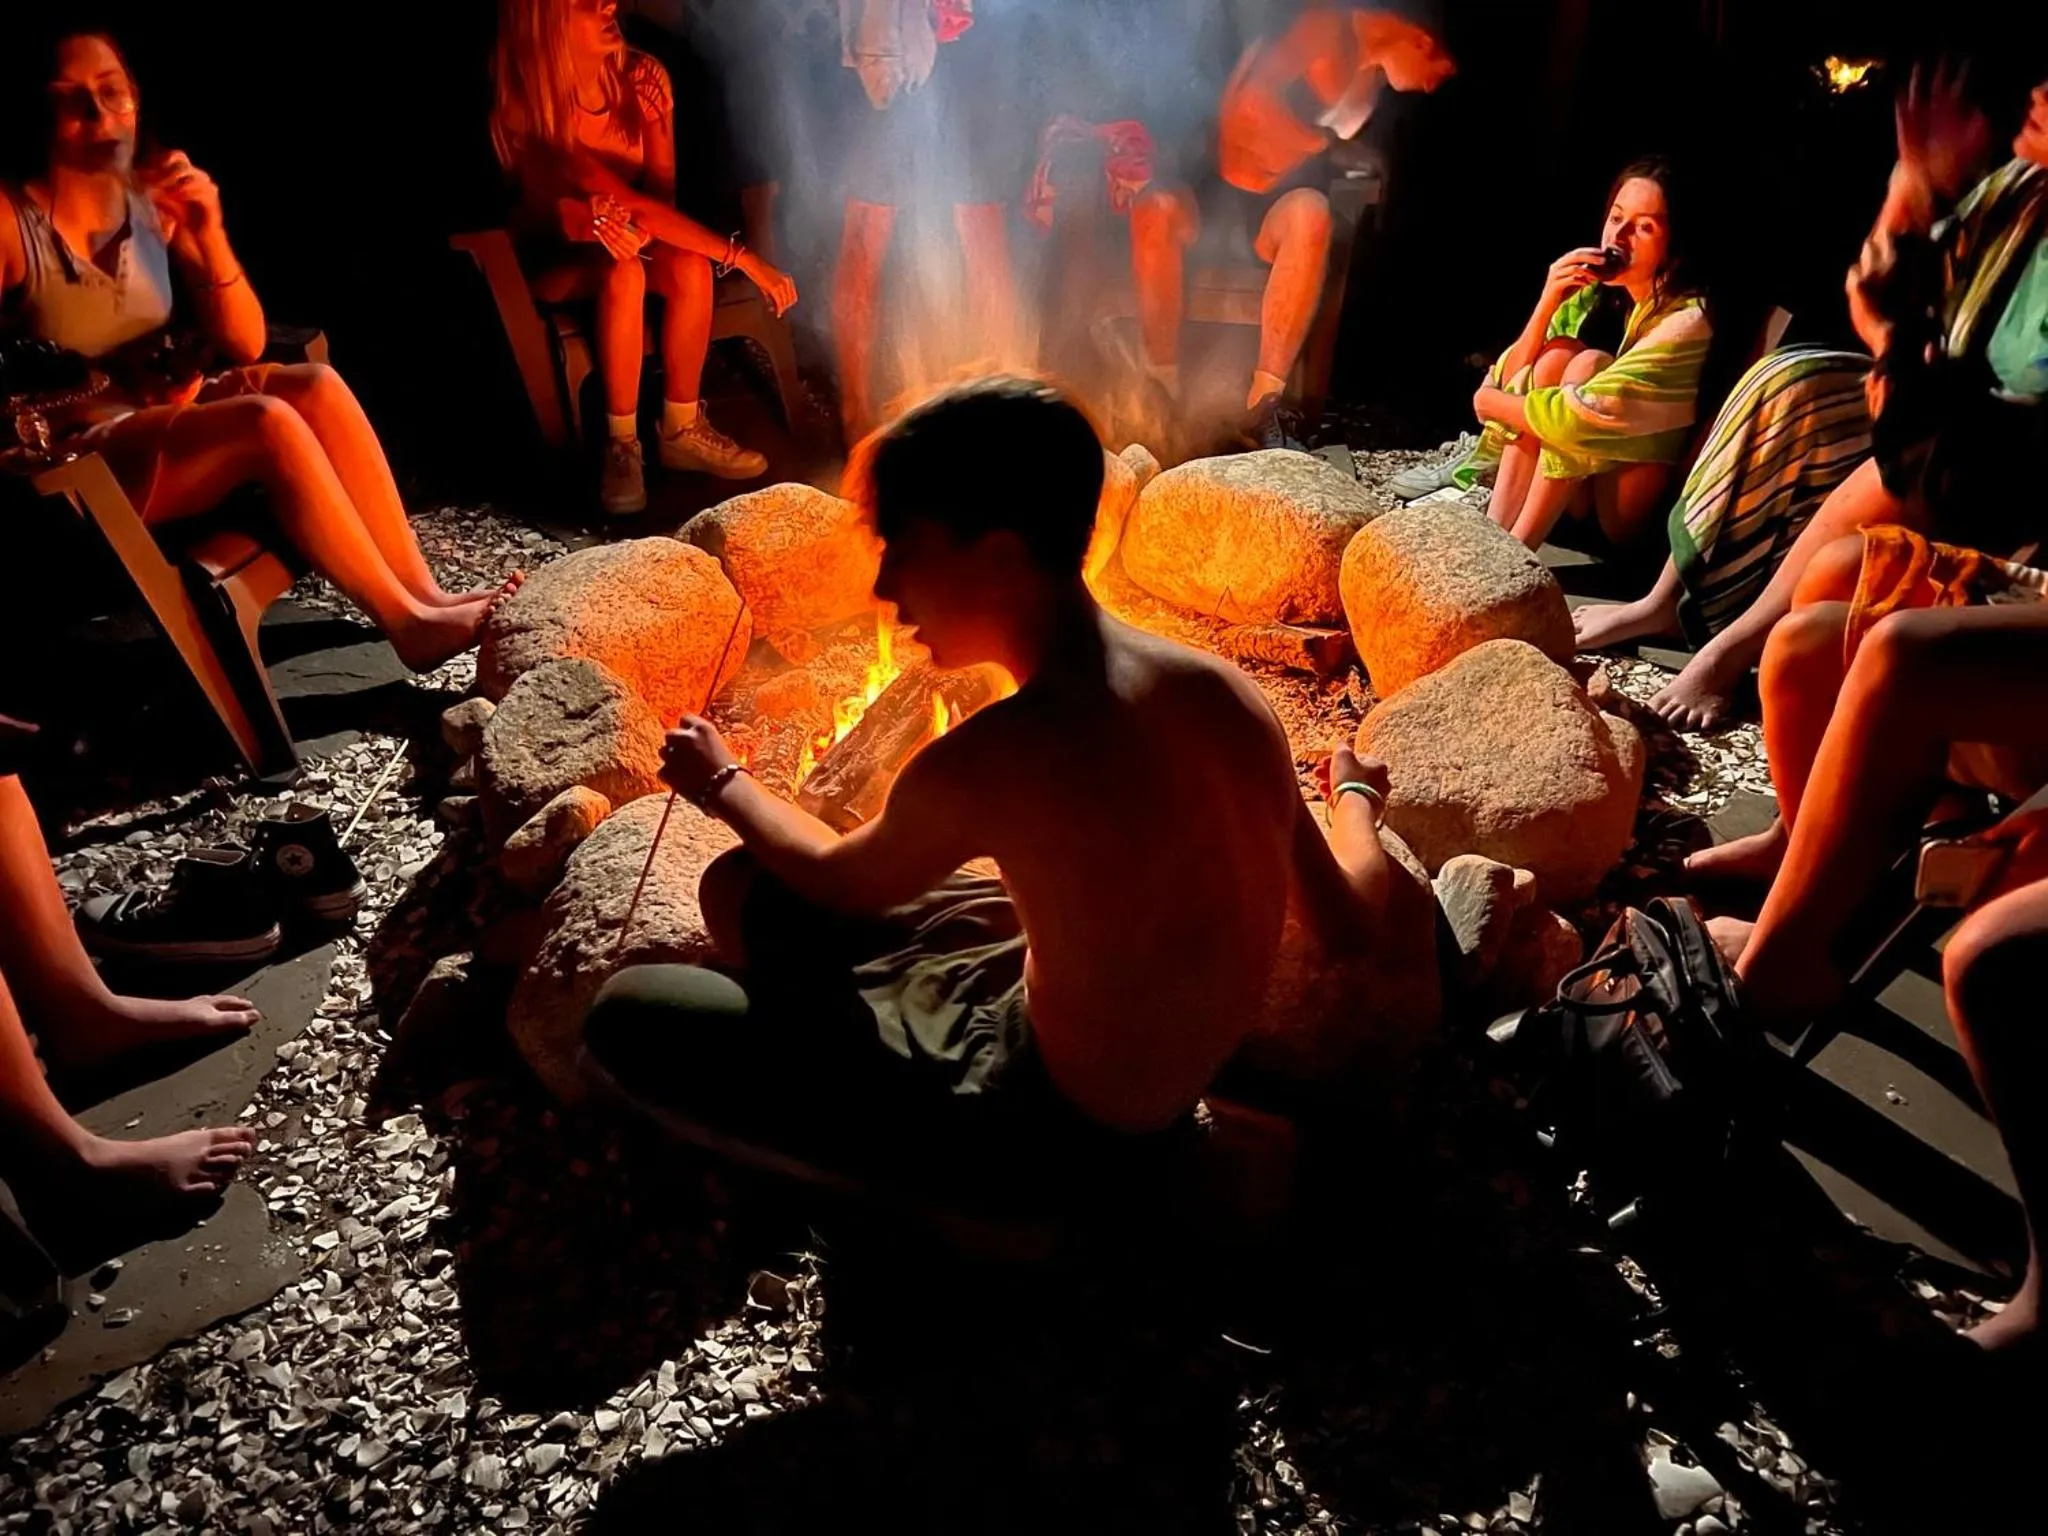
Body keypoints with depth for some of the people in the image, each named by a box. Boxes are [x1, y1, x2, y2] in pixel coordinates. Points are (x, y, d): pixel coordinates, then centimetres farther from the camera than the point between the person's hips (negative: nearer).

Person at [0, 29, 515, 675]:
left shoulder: (153, 199, 3)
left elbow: (245, 344, -1)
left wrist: (208, 233, -13)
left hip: (172, 409, 6)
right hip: (77, 459, -5)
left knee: (315, 385, -22)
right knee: (268, 421, -31)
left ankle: (423, 593, -26)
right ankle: (408, 623, -27)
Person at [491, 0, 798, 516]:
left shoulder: (641, 76, -12)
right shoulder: (526, 110, -27)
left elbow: (661, 188, -4)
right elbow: (628, 201, -35)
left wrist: (607, 212, -28)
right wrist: (741, 257, -40)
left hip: (634, 239, 4)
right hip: (561, 261, -4)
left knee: (690, 266, -30)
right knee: (624, 273, -38)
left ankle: (682, 431, -16)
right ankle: (621, 445, -25)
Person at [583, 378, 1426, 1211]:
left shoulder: (987, 763, -31)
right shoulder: (1223, 688, -12)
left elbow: (844, 882, -7)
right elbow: (1352, 923, 0)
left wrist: (723, 783, 14)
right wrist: (1354, 797, 23)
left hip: (1060, 1129, -7)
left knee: (631, 1013, -5)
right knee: (746, 895, 13)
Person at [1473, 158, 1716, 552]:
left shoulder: (1688, 319, -18)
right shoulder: (1595, 292, 0)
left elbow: (1590, 414, -27)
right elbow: (1511, 381, -4)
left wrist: (1492, 403, -13)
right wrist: (1548, 301, -17)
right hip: (1571, 492, 5)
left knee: (1587, 365, -23)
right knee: (1556, 354, -15)